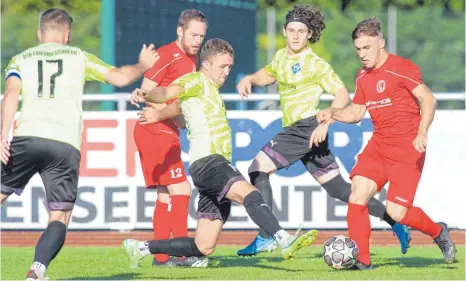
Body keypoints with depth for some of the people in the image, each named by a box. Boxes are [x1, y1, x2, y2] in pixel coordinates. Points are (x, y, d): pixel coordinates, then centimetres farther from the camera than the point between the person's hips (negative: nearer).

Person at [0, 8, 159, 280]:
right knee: (59, 218, 3)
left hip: (27, 137, 1)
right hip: (65, 145, 0)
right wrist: (142, 66, 36)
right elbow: (119, 76, 15)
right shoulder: (79, 57, 19)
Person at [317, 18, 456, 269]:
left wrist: (422, 133, -31)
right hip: (378, 145, 7)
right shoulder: (363, 77, 12)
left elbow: (428, 100, -17)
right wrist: (332, 113, 3)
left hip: (406, 149, -7)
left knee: (397, 212, -11)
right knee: (357, 195, -11)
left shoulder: (400, 69, -12)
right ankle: (361, 261, -4)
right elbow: (356, 112, 22)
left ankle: (438, 232, 18)